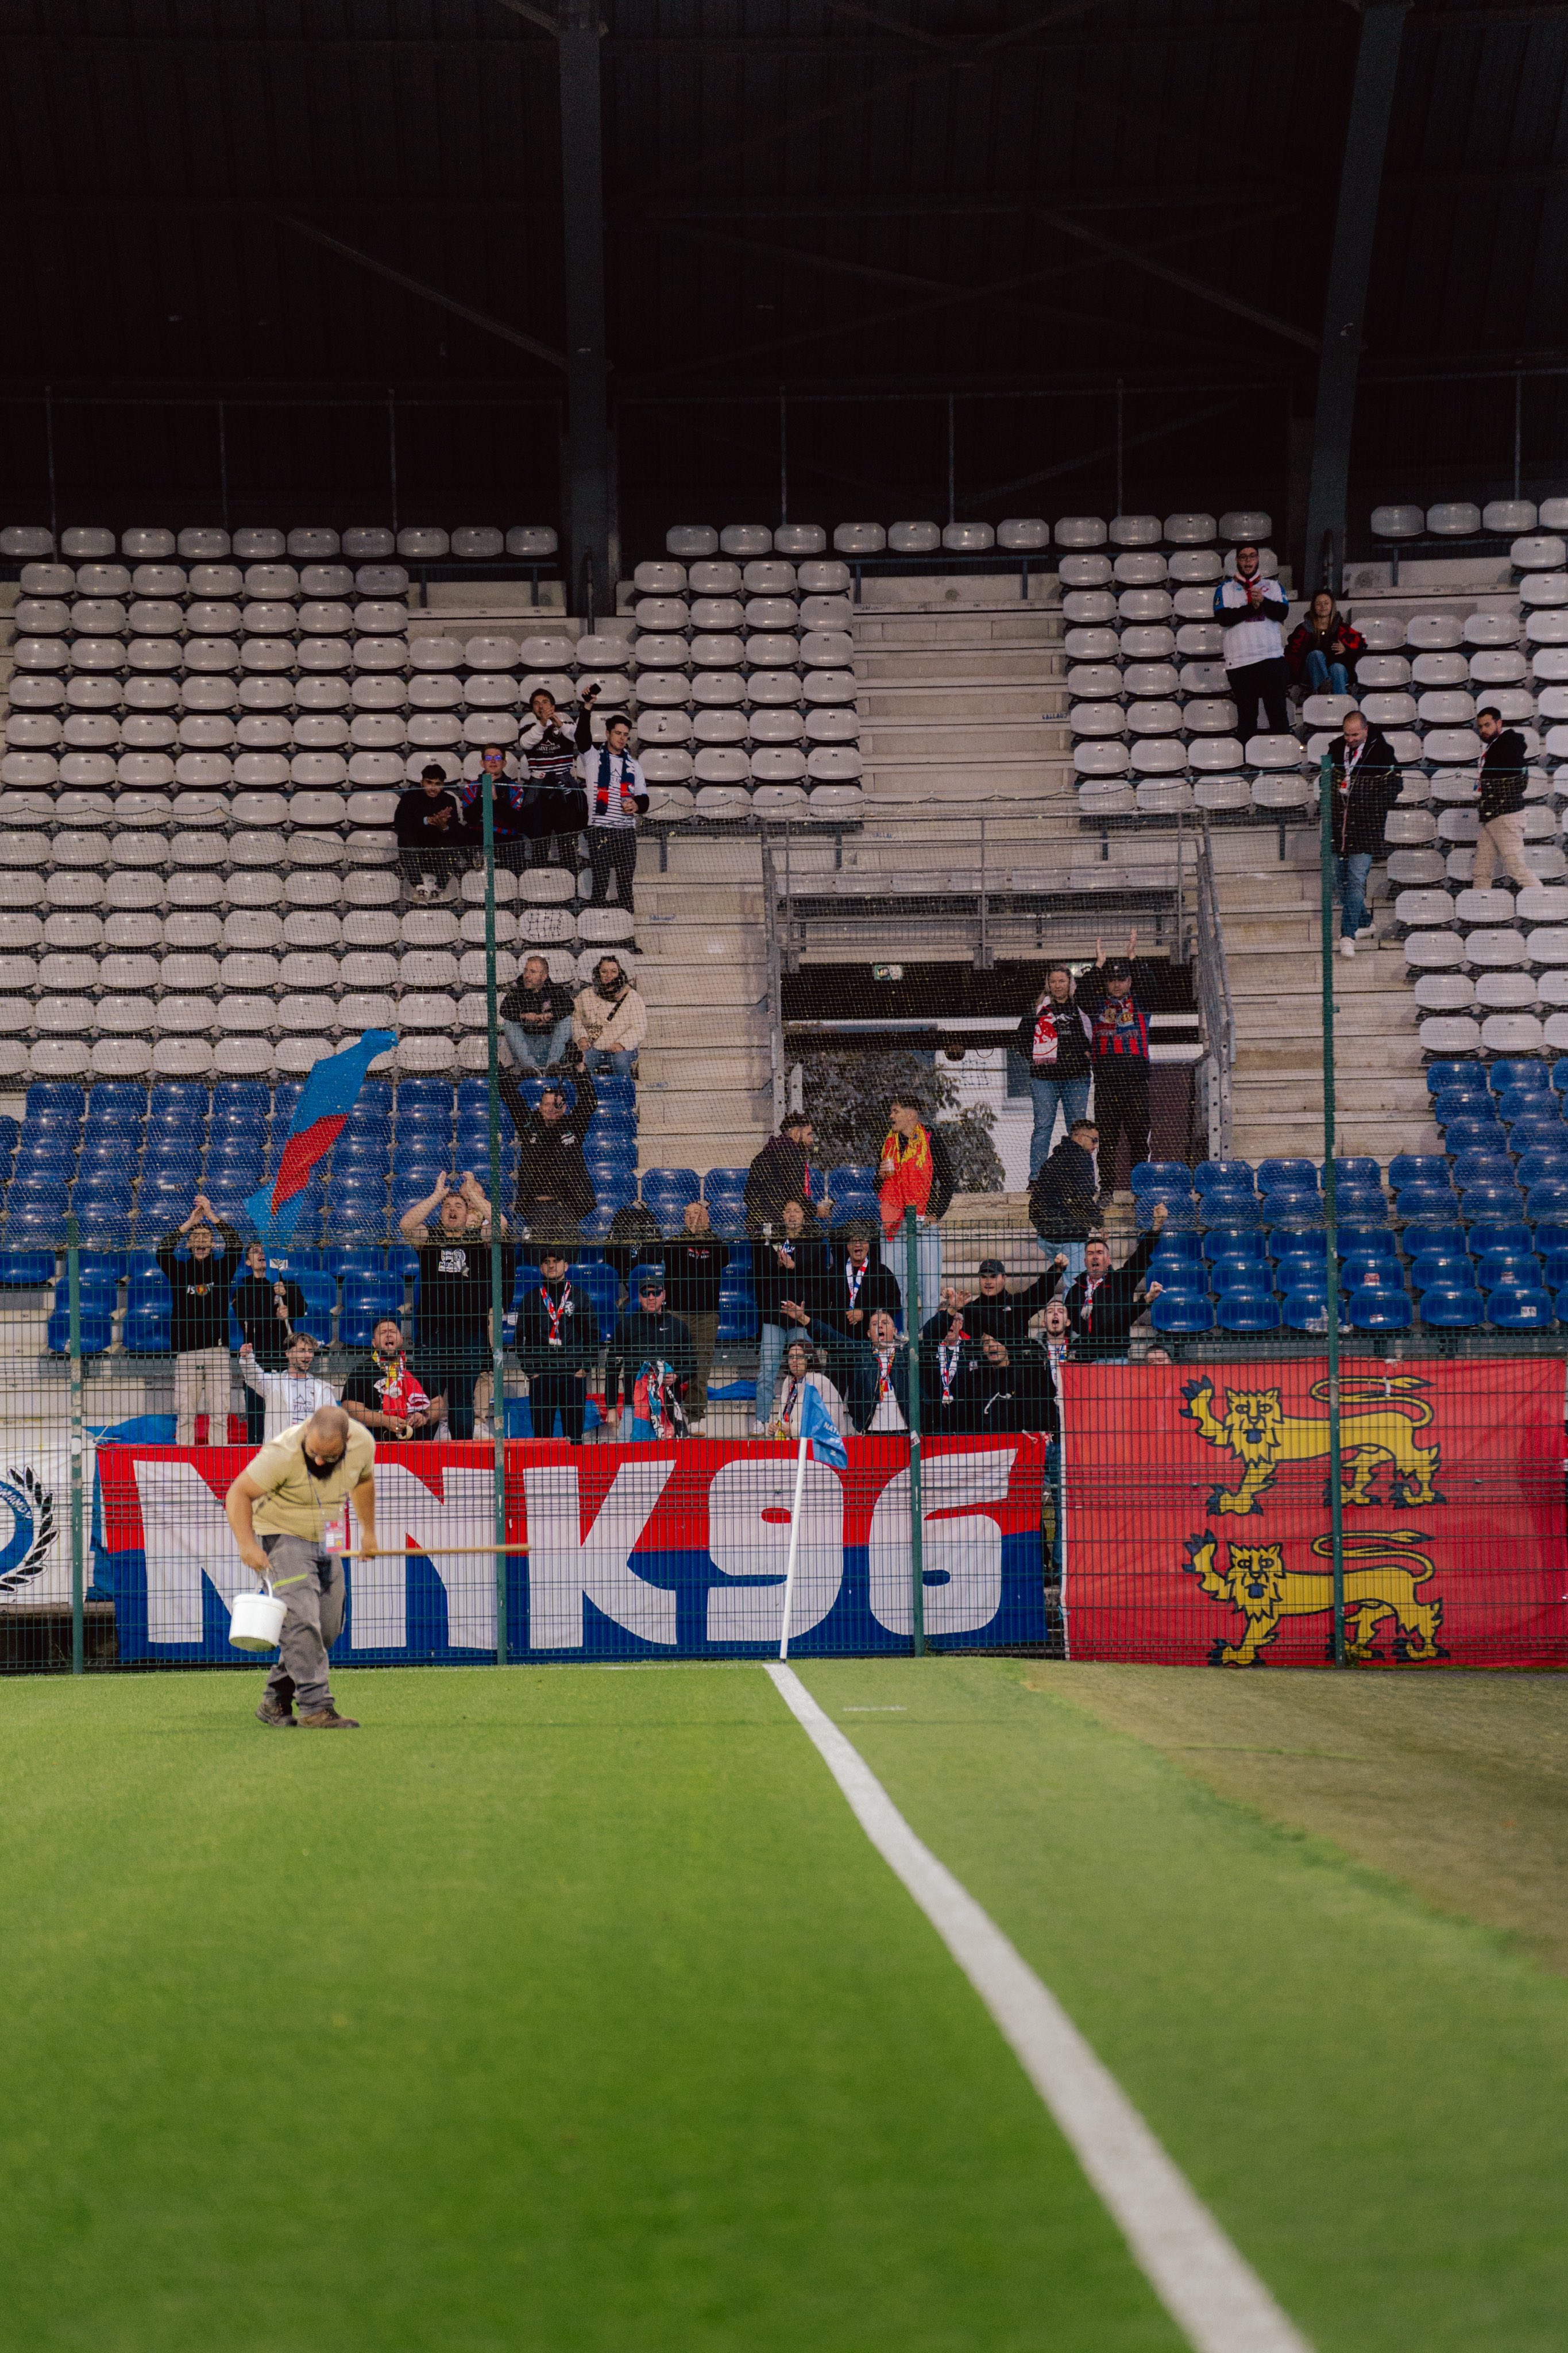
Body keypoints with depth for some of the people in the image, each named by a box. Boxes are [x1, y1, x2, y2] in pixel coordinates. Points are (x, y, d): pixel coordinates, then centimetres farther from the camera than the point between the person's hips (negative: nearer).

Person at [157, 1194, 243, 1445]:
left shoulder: (222, 1269, 9)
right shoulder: (180, 1270, 9)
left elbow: (234, 1245, -6)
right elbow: (162, 1252, -7)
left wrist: (211, 1215, -11)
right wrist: (189, 1223, -11)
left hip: (218, 1350, 0)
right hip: (186, 1351, 0)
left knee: (218, 1414, -1)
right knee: (184, 1414, -1)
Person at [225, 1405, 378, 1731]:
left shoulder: (363, 1444, -13)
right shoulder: (283, 1454, -30)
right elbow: (239, 1493, -23)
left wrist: (368, 1530, 19)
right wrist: (247, 1545, -35)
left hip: (325, 1541, 6)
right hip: (281, 1536, -6)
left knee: (328, 1628, 5)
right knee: (301, 1620, -22)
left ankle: (275, 1701, 15)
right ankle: (315, 1707, -21)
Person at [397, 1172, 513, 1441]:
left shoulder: (478, 1239, 9)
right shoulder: (429, 1238, 9)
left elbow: (500, 1224, -9)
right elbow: (405, 1224, -9)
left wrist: (473, 1193, -8)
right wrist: (438, 1195, -9)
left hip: (470, 1331, 0)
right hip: (433, 1331, 0)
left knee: (463, 1398, 3)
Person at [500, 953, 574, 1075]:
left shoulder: (554, 989, 0)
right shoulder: (518, 989, 2)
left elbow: (569, 1007, -16)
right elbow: (504, 1010, -12)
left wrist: (549, 1015, -30)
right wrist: (524, 1016, -29)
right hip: (525, 1041, 1)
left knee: (567, 1019, -20)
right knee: (507, 1022, -21)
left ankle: (553, 1063, -33)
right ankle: (530, 1066, -39)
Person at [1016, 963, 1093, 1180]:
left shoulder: (1081, 1007, 9)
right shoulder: (1039, 1008, 6)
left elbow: (1094, 1037, 17)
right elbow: (1021, 1039, 12)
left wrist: (1087, 1054, 2)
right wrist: (1035, 1059, 3)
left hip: (1076, 1076, 1)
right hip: (1045, 1077, -1)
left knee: (1077, 1129, 3)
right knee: (1043, 1126, -4)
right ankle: (1036, 1177, -3)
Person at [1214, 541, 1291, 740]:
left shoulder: (1273, 586, 14)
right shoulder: (1226, 589, 11)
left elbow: (1282, 612, -3)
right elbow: (1223, 618, -6)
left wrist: (1263, 602, -21)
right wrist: (1252, 607, -11)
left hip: (1272, 658, 0)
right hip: (1239, 662, 0)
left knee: (1278, 712, -4)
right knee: (1246, 716, 3)